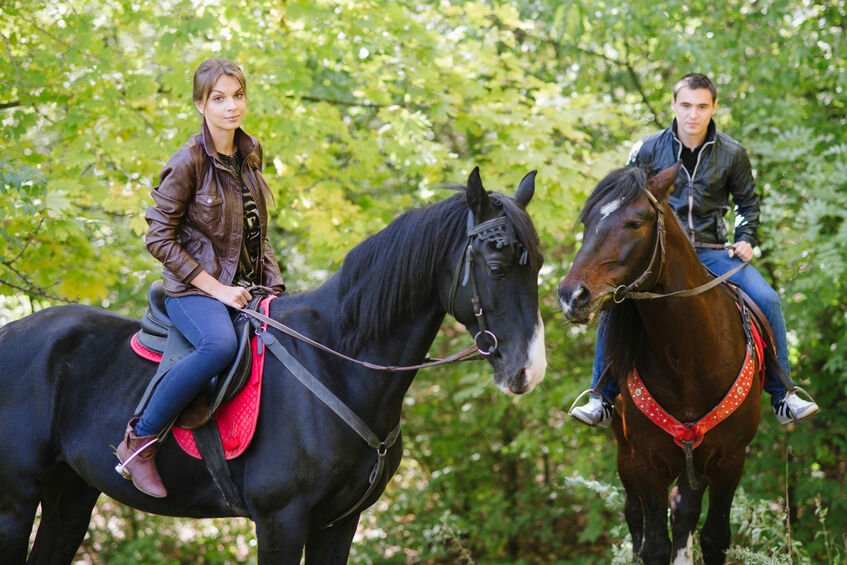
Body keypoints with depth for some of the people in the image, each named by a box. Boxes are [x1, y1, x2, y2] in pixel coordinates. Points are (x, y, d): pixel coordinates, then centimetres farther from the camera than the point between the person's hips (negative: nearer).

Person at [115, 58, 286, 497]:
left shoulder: (251, 154, 10)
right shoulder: (189, 162, -11)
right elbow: (159, 237, -12)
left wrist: (275, 285, 7)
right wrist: (215, 288, -16)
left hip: (247, 287, 8)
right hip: (195, 290, -8)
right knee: (221, 344, -37)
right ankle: (140, 441, -24)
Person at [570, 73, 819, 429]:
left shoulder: (732, 154, 2)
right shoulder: (649, 150, 0)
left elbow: (748, 202, 17)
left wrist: (746, 239, 1)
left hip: (713, 251, 1)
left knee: (766, 299, -19)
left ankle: (783, 396, -4)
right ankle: (603, 399, -11)